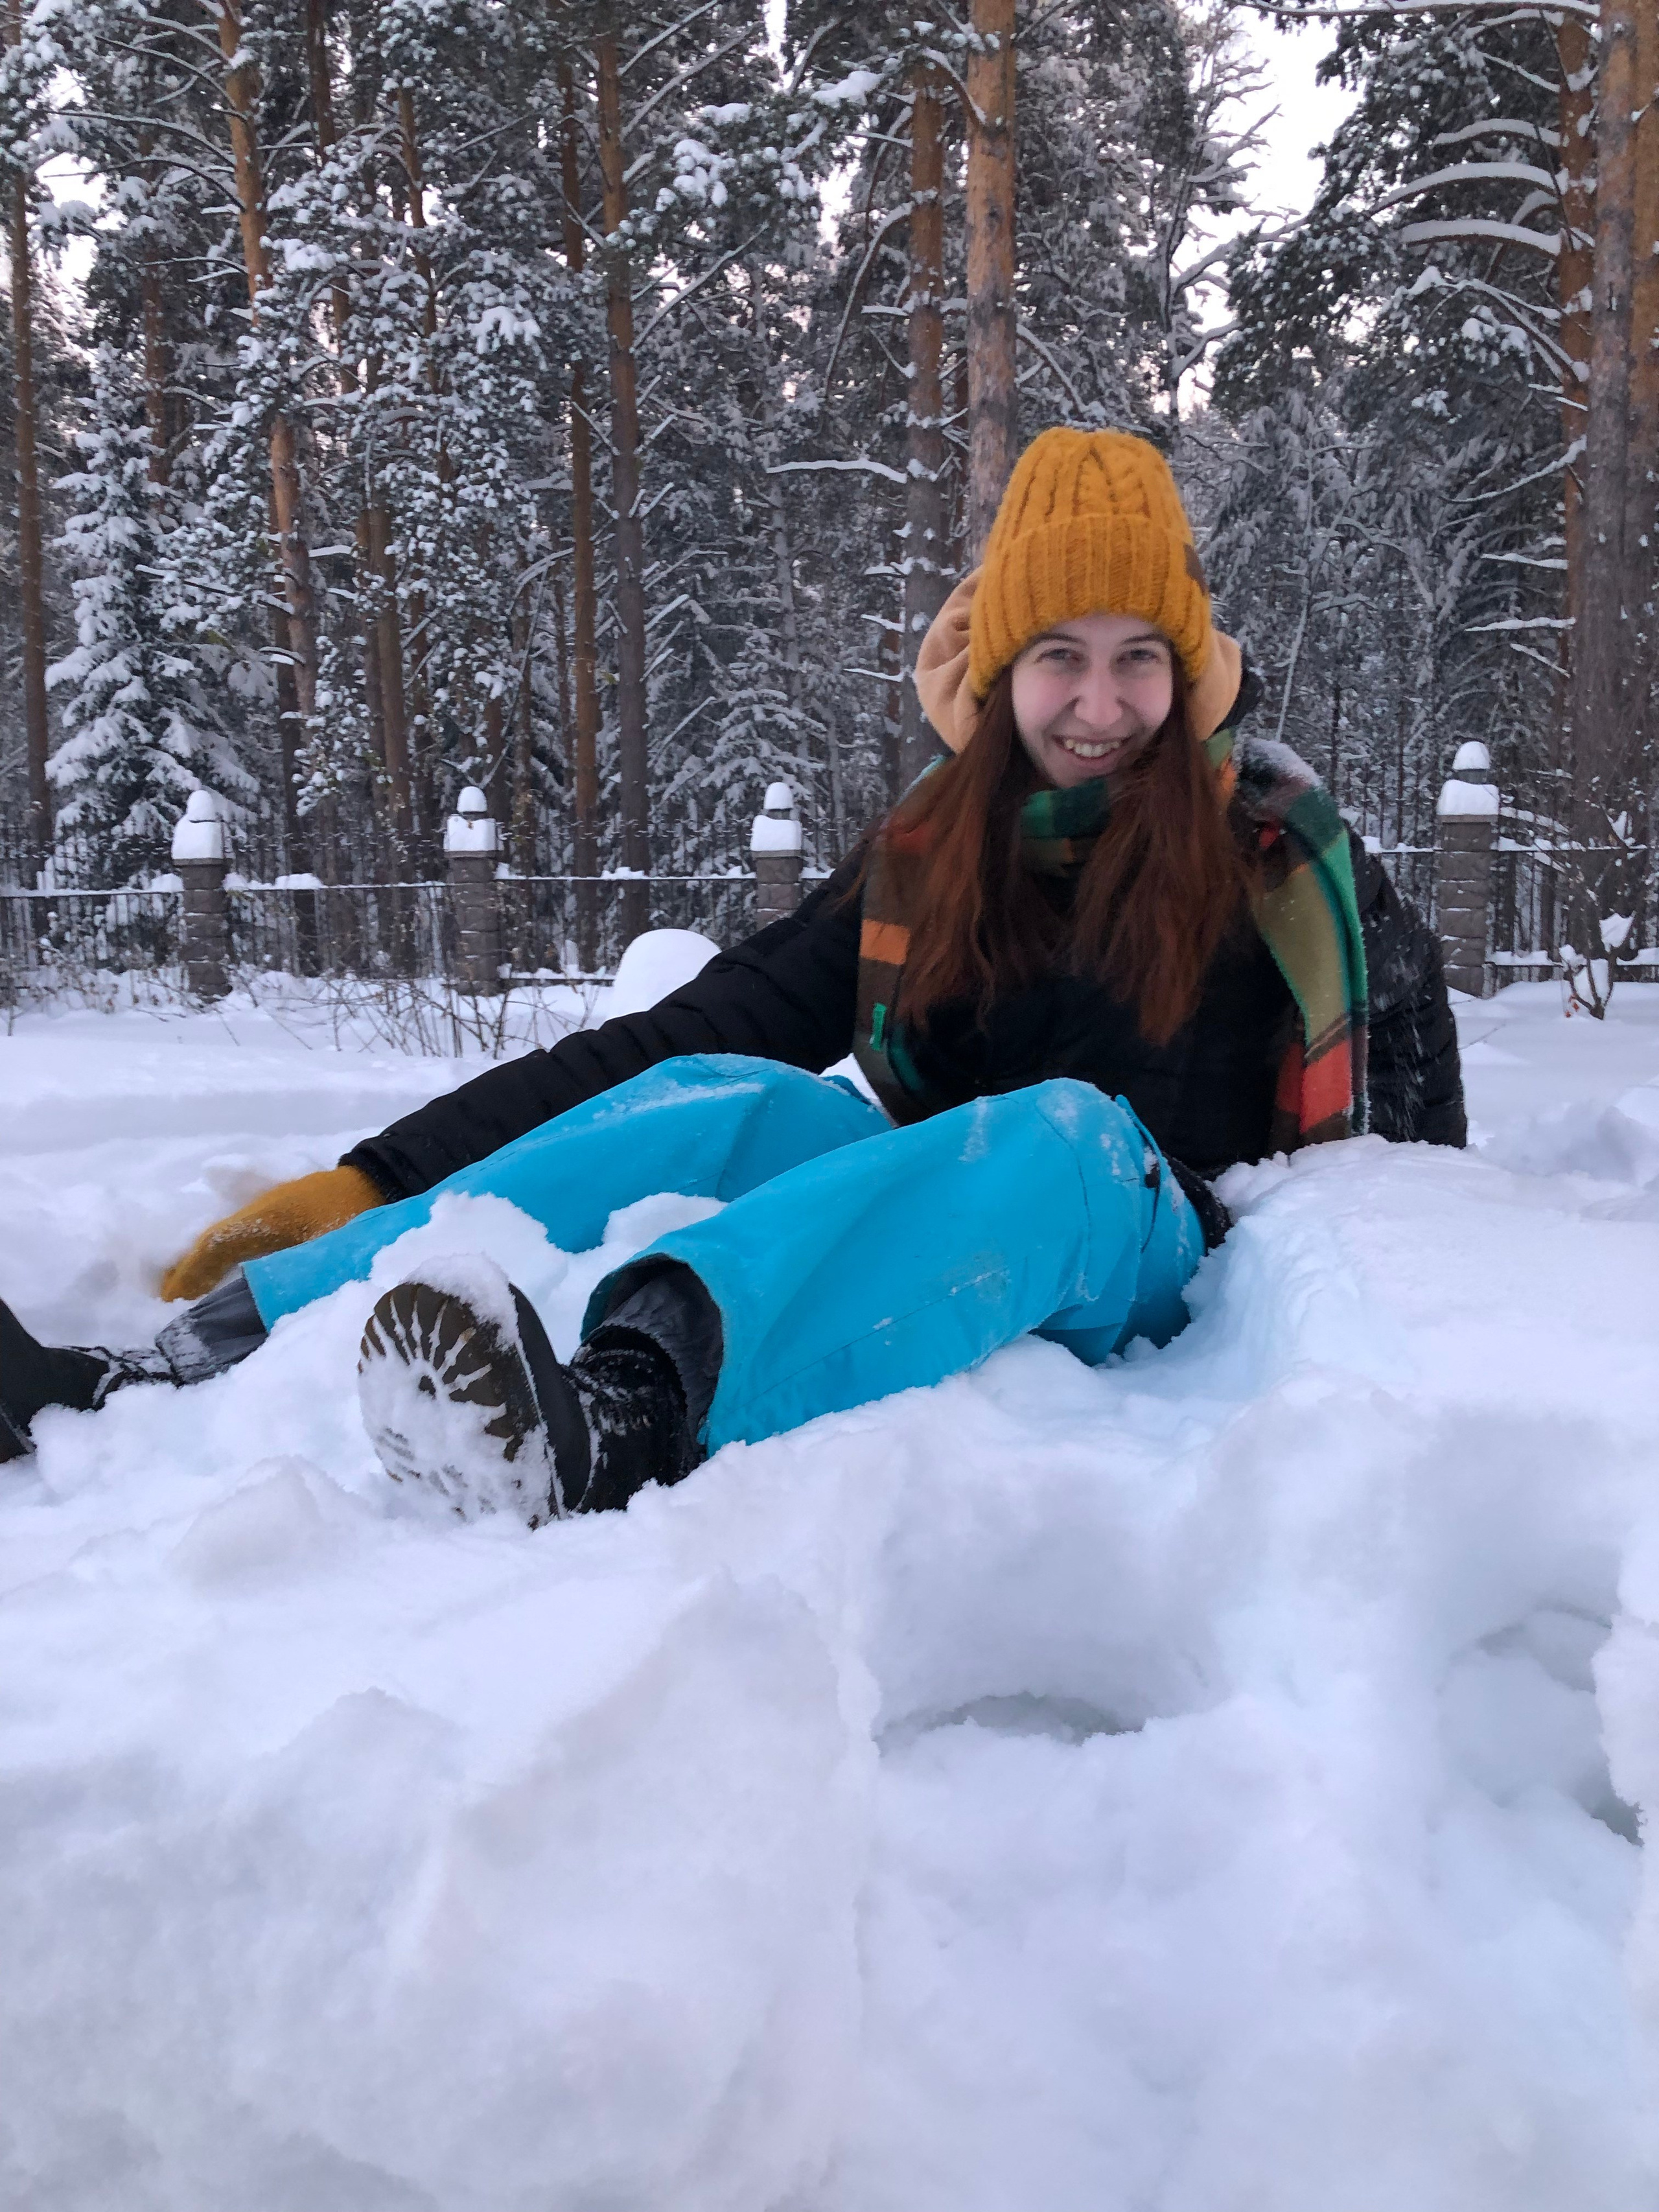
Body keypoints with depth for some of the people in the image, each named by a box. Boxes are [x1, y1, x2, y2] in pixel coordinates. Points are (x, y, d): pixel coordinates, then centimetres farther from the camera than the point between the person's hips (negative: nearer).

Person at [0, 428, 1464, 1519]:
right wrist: (370, 1183, -6)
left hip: (1150, 1266, -2)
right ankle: (177, 1374, -32)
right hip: (939, 1245, 3)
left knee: (1061, 1134, -35)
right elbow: (680, 1034, 0)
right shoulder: (930, 854, 5)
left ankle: (616, 1420, -61)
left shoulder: (1272, 848, 0)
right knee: (721, 1103, -25)